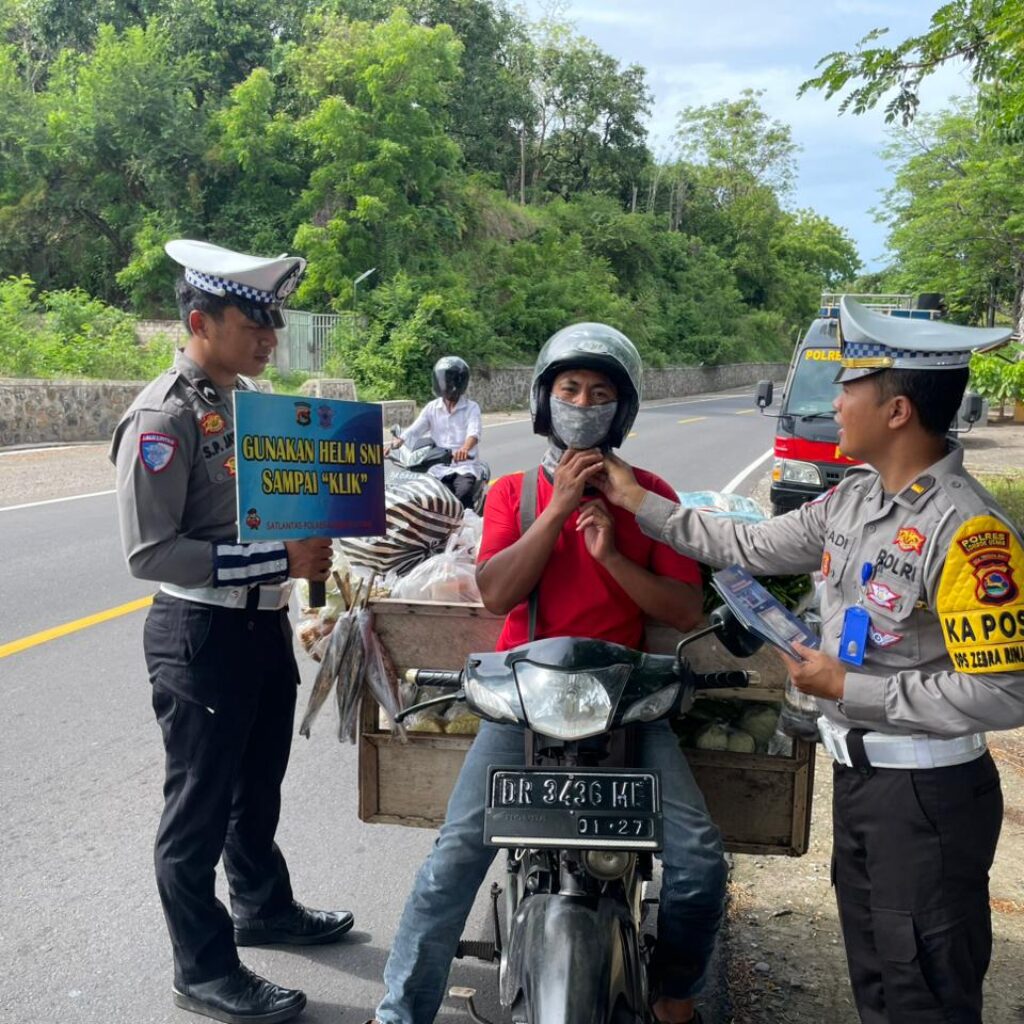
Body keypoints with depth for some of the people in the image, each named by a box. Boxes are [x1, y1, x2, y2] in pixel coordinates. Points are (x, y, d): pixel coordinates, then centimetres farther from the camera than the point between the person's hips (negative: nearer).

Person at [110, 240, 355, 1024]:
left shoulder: (252, 396, 8)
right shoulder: (163, 416, -19)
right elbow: (150, 552, -24)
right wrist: (280, 559, -27)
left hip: (266, 624, 9)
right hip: (201, 634, -8)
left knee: (259, 787, 24)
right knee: (201, 807, 7)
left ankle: (263, 907, 45)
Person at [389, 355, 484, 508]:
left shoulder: (471, 408, 4)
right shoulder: (432, 408, 14)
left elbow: (474, 432, -15)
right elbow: (414, 430, 2)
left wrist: (465, 448, -38)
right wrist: (397, 442, -19)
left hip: (464, 465, -3)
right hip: (438, 468, 3)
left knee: (463, 493, -32)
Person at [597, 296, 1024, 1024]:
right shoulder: (855, 496, 2)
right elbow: (752, 548, 10)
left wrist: (850, 689, -21)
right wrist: (641, 502, 9)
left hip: (930, 793, -8)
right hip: (857, 772, 8)